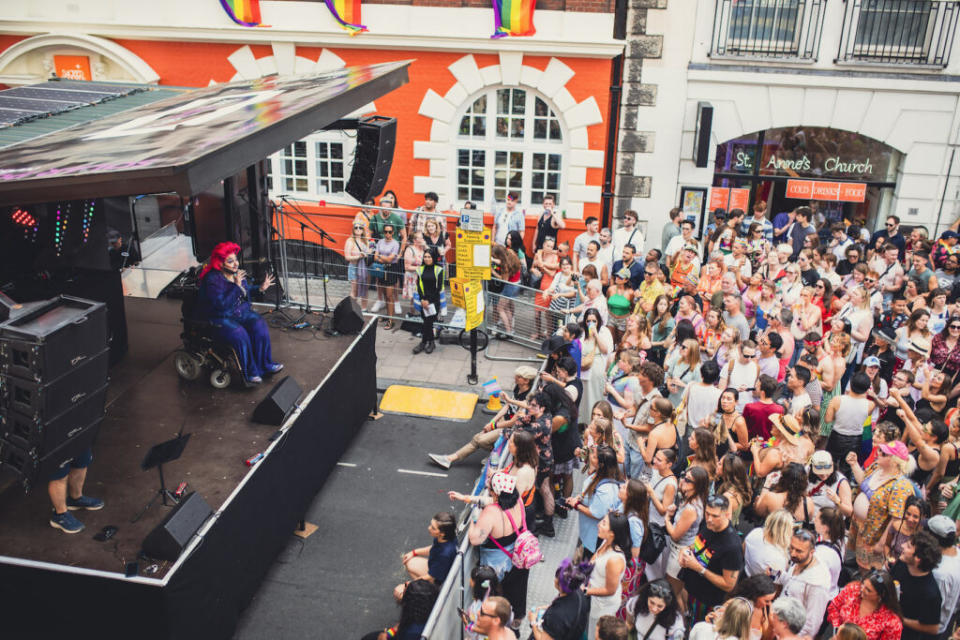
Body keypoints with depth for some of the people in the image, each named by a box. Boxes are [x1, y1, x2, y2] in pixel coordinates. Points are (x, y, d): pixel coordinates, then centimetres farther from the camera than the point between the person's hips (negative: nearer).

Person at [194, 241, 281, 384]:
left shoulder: (237, 272, 2)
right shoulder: (212, 280, -21)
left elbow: (247, 291, 20)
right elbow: (221, 304, -31)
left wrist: (261, 288, 2)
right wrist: (236, 286, -30)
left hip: (241, 312, 7)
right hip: (219, 318, -7)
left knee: (260, 326, -18)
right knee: (240, 334, -31)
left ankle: (265, 364, -6)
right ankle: (249, 372, -15)